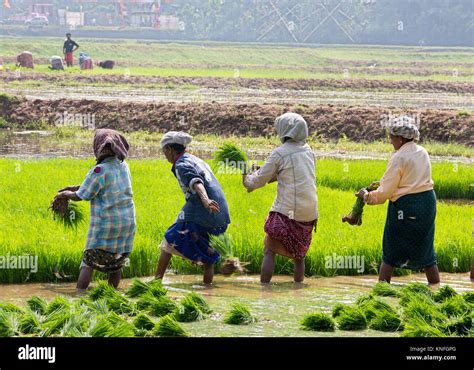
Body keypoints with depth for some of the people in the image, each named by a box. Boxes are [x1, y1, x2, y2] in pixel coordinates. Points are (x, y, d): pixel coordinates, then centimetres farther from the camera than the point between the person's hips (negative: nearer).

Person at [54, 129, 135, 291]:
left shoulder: (99, 171, -17)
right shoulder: (123, 166, 5)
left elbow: (80, 196, -9)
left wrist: (65, 194, 12)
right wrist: (75, 187, 17)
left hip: (104, 225, -6)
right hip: (126, 222, 6)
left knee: (88, 262, 1)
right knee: (117, 263, 13)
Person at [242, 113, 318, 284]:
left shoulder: (280, 153, -8)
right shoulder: (308, 151, 10)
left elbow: (259, 180, 0)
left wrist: (248, 180, 21)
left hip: (286, 213, -6)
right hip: (309, 213, 6)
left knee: (269, 251, 0)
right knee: (299, 254, 19)